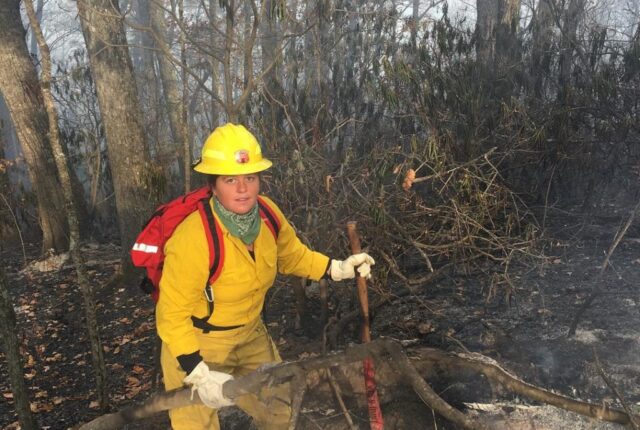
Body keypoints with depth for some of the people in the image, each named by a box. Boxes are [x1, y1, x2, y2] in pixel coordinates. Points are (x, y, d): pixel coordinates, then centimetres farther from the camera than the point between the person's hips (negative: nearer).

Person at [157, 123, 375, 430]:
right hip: (196, 344, -6)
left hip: (251, 335, 6)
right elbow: (172, 315, -26)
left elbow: (293, 256, 5)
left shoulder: (267, 213, -14)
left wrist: (339, 269, -6)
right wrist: (200, 374, -30)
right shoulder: (193, 238, -34)